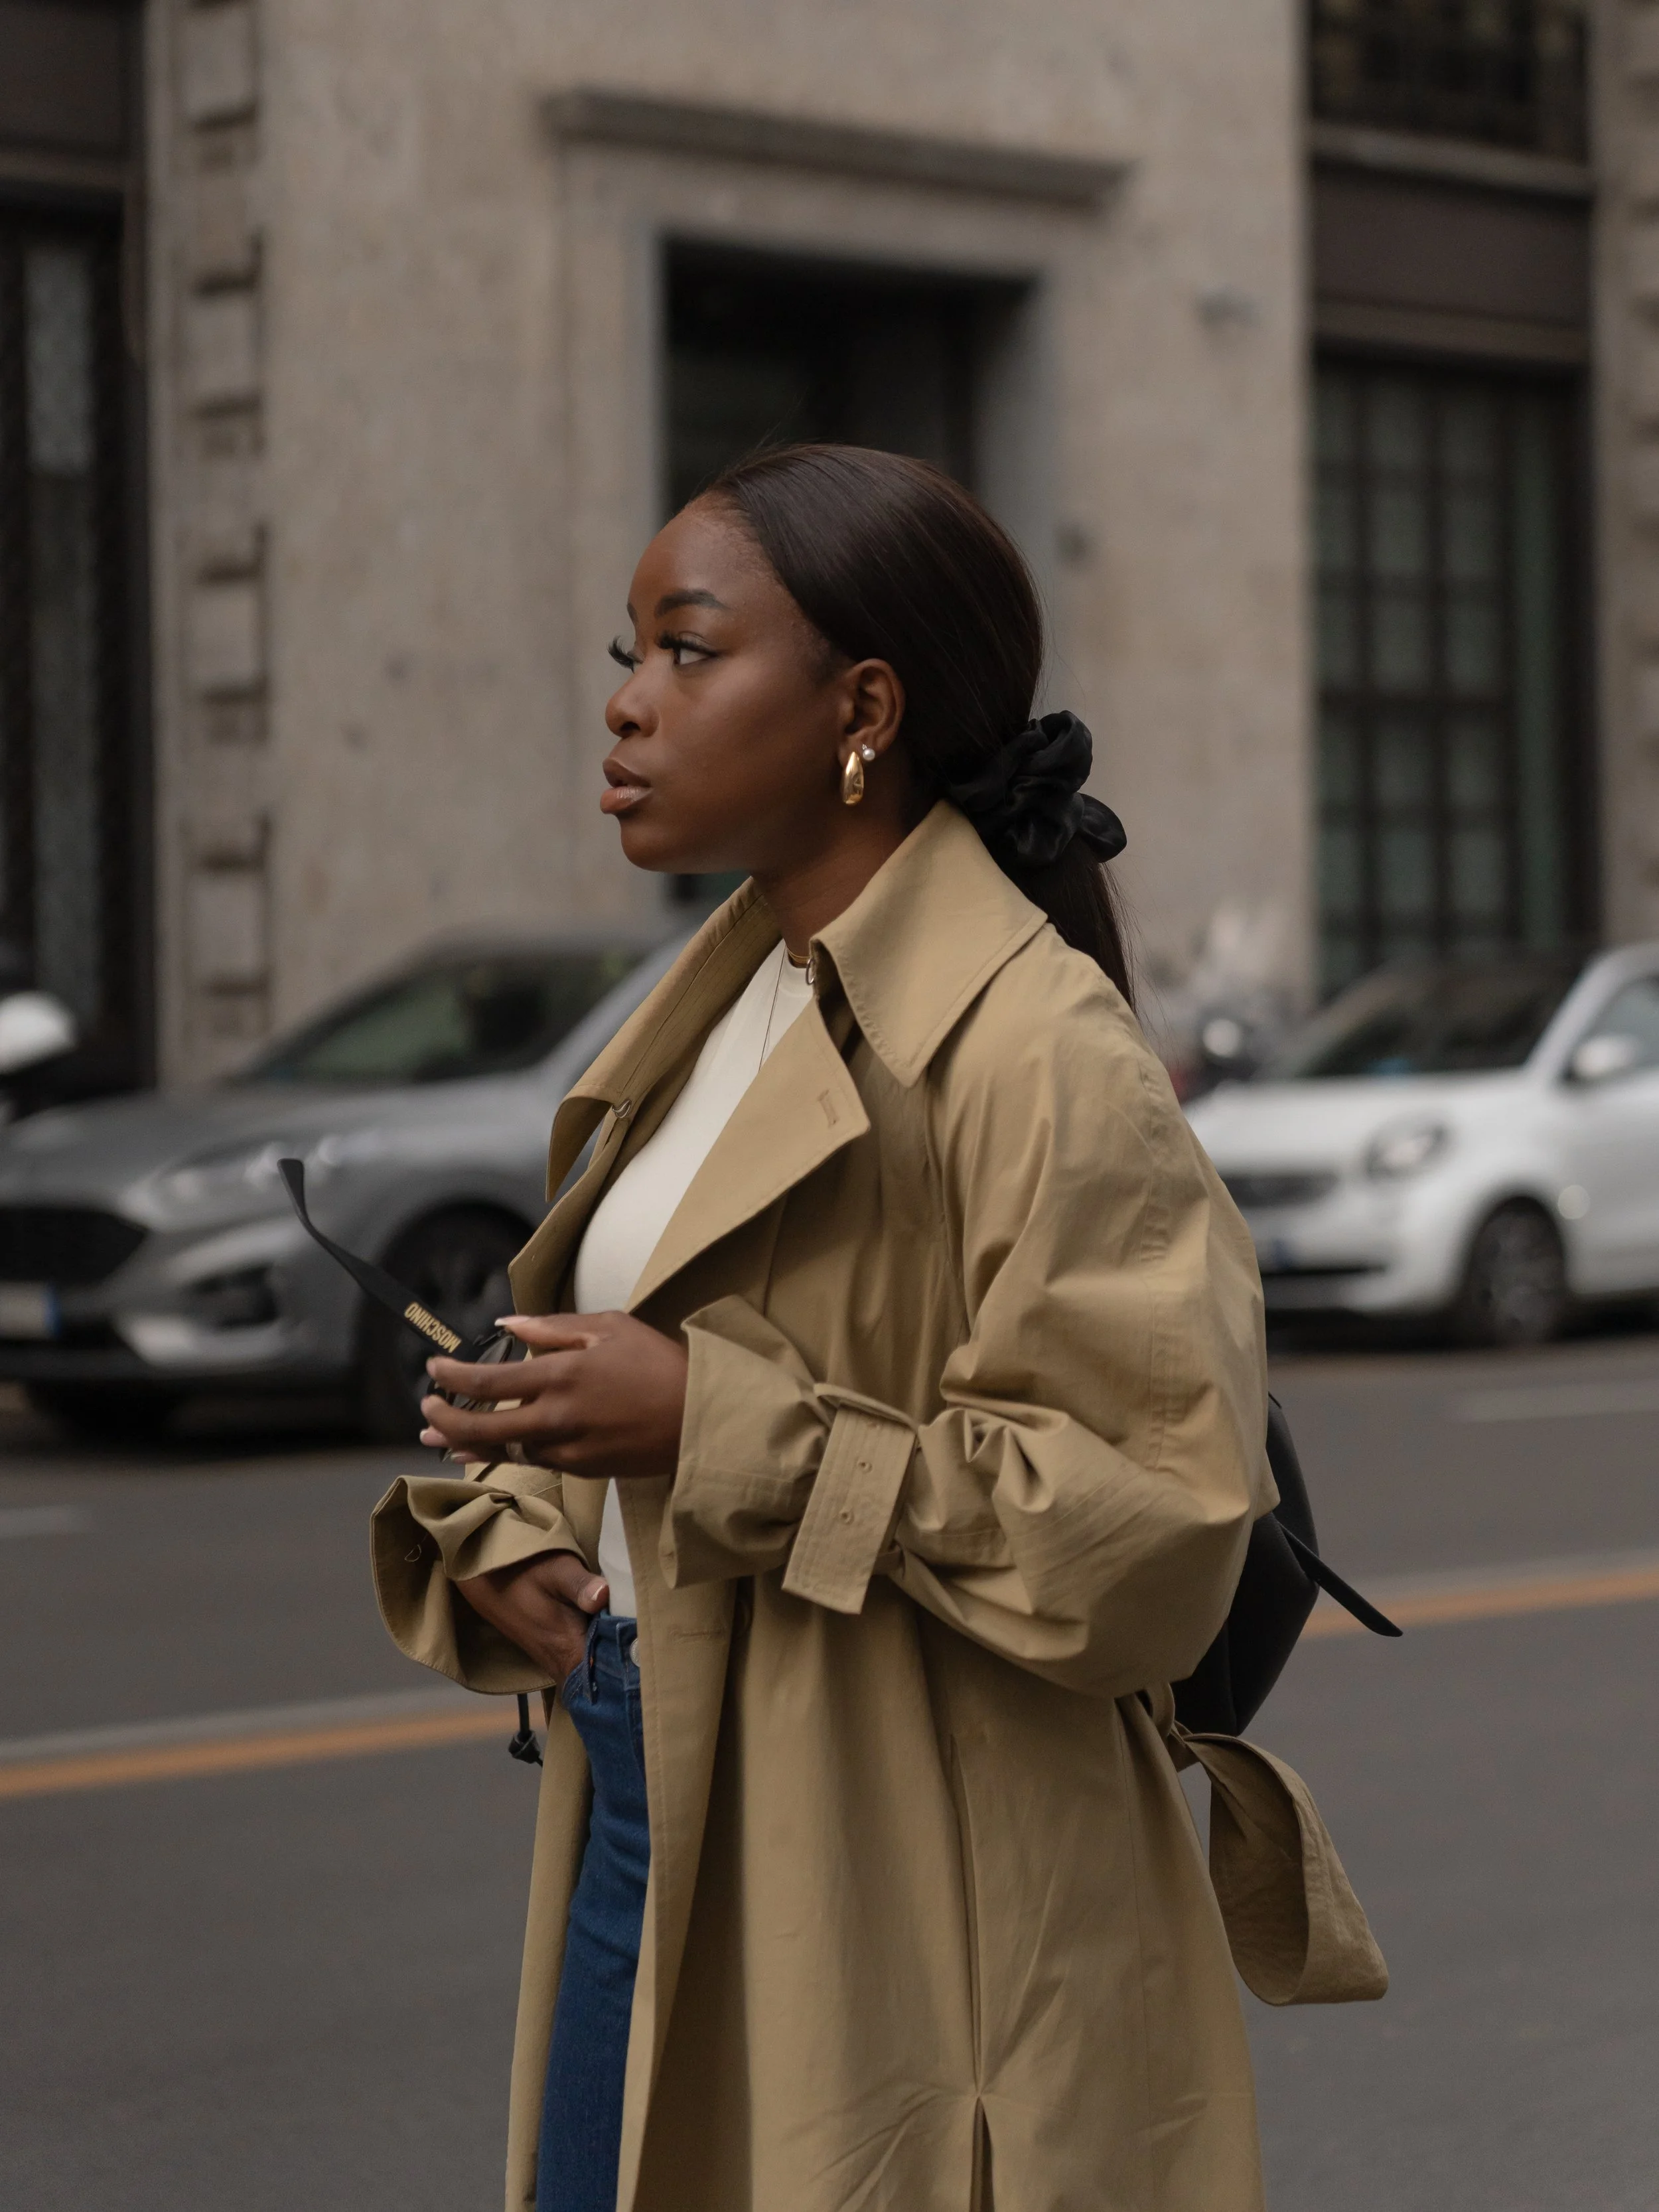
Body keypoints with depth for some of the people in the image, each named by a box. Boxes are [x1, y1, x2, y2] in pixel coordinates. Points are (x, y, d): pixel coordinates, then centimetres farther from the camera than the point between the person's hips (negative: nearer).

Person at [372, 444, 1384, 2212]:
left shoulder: (1035, 1052, -15)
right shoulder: (710, 1019, 13)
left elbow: (1159, 1509, -21)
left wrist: (714, 1423, -23)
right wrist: (493, 1534, -1)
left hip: (900, 1891, -8)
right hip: (642, 1818, 8)